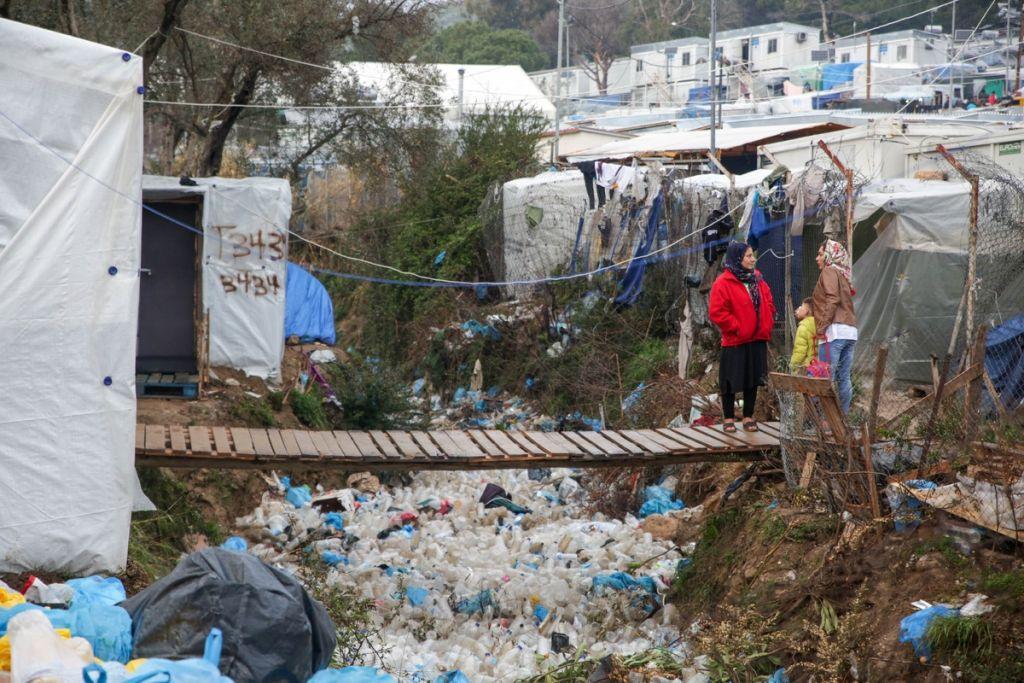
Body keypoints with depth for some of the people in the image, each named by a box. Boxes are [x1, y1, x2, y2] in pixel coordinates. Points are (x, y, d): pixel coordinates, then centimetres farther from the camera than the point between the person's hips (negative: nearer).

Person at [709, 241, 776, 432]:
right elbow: (716, 312, -15)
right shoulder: (723, 283, -10)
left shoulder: (758, 280, 10)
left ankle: (748, 417, 19)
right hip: (735, 342, -6)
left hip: (758, 340, 6)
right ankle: (728, 418, 13)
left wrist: (767, 326, 2)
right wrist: (736, 328, -15)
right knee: (731, 381, 1)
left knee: (753, 380, 10)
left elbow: (769, 304, 16)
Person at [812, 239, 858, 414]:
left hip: (835, 330, -9)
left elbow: (832, 299, -14)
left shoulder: (829, 271, -1)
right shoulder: (842, 275, 24)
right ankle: (843, 416, 9)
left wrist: (822, 326, -15)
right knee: (844, 378, 8)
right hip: (850, 331, 9)